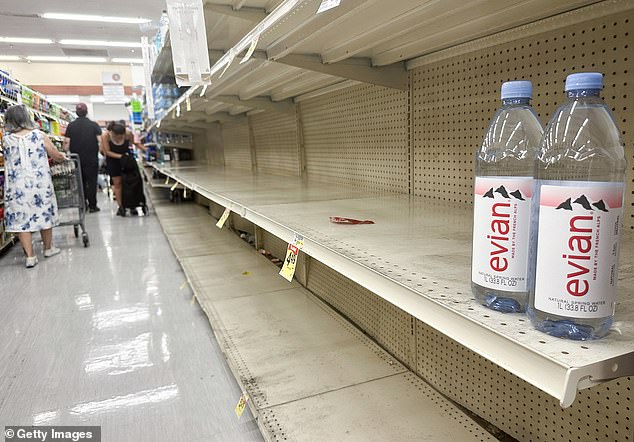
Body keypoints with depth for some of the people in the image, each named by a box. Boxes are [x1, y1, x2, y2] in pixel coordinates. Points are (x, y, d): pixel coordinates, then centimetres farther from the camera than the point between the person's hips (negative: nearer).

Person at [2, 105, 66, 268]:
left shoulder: (7, 139, -1)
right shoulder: (40, 135, -3)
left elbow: (10, 160, 12)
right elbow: (58, 156, 3)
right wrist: (62, 157, 26)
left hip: (16, 185, 0)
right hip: (39, 182, 0)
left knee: (20, 217, 5)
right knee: (44, 213, 15)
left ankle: (30, 256, 3)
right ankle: (48, 248, 29)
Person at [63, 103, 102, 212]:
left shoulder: (71, 126, 0)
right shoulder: (94, 125, -5)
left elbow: (67, 143, -4)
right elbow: (100, 141, -12)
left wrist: (66, 154, 11)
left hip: (77, 159, 2)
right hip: (92, 159, -2)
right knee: (92, 182, 3)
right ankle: (92, 205, 3)